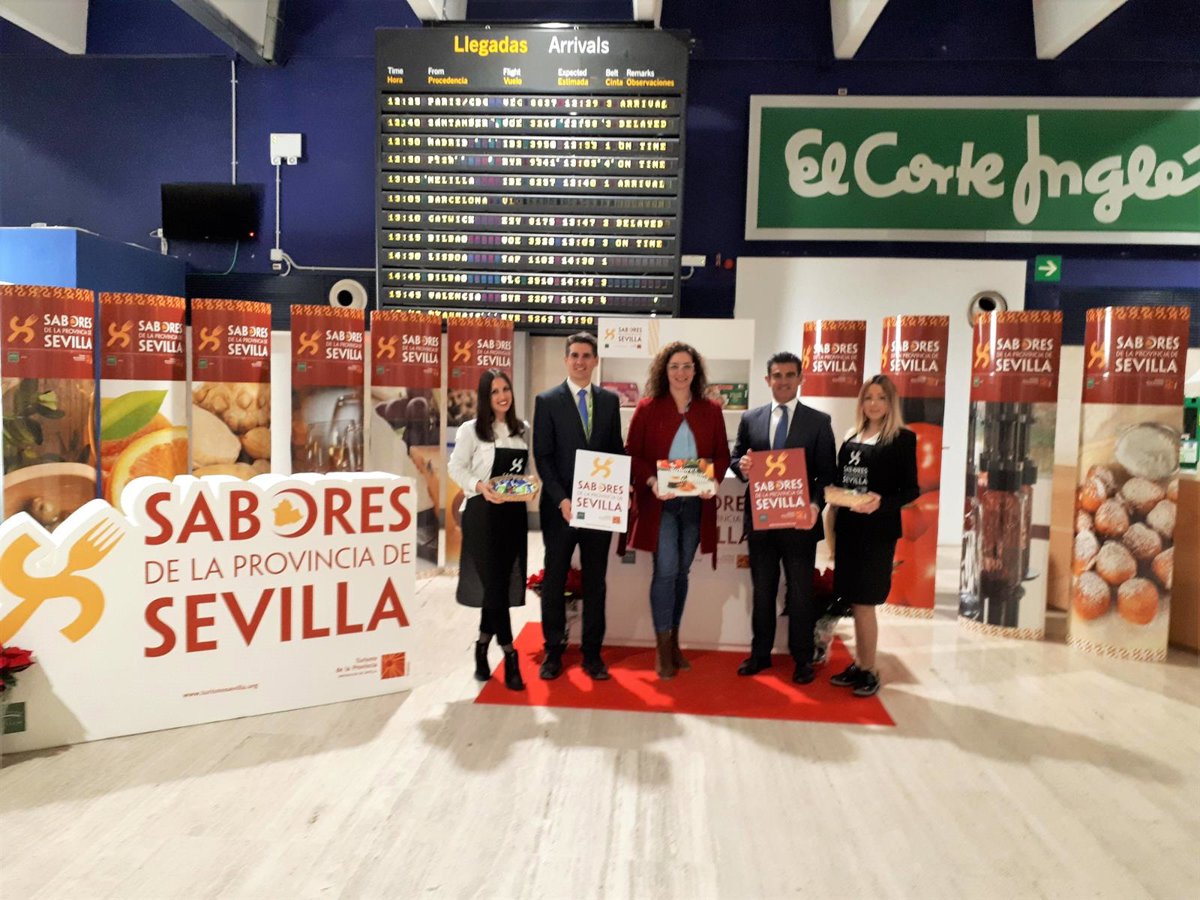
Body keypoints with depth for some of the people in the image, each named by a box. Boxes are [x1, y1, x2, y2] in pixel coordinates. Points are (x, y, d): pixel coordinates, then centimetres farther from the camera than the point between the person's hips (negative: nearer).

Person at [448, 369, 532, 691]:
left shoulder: (524, 430, 10)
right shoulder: (471, 430, -4)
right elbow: (456, 468, -4)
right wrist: (480, 486, -20)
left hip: (515, 514, 5)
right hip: (482, 513, -5)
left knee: (503, 583, 9)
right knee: (494, 583, -8)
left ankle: (482, 647, 27)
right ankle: (509, 657, -1)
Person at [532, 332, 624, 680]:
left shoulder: (610, 400, 9)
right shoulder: (547, 401, 0)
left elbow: (616, 450, 12)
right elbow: (543, 456, -5)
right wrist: (561, 500, -15)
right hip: (561, 506, -2)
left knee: (595, 581, 9)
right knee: (554, 580, 6)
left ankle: (592, 654, 18)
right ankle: (553, 652, 19)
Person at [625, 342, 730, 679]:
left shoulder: (710, 411, 6)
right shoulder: (647, 408, -2)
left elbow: (722, 454, 8)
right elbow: (632, 453, -2)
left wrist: (714, 480, -11)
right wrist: (651, 480, -18)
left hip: (696, 503, 3)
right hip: (660, 502, -3)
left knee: (681, 572, 12)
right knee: (666, 570, -9)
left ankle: (673, 640, 25)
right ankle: (663, 647, 3)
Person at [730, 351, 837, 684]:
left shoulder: (818, 421, 0)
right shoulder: (750, 418, 7)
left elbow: (827, 473, -3)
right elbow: (736, 459, 9)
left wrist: (816, 505, -19)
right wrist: (742, 467, -15)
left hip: (800, 520, -2)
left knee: (800, 593, 8)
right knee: (762, 591, 14)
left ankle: (802, 659, 22)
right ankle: (760, 653, 27)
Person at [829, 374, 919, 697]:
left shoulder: (902, 438, -5)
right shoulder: (851, 439, 12)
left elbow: (911, 489, -9)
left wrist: (881, 502, -24)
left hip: (877, 532, -6)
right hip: (848, 528, 6)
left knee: (864, 603, -1)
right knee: (855, 603, 12)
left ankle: (869, 671, 12)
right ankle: (858, 665, 24)